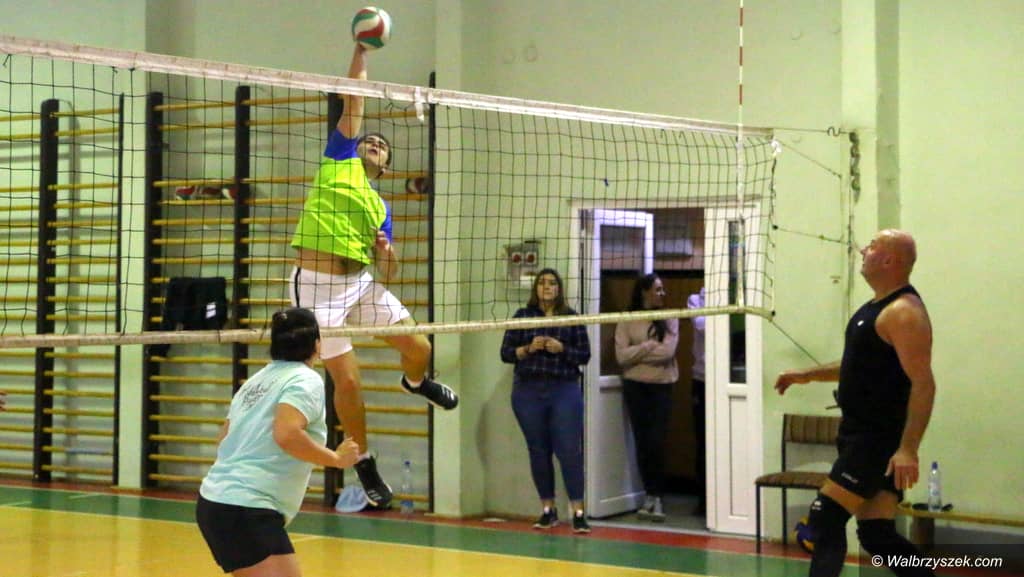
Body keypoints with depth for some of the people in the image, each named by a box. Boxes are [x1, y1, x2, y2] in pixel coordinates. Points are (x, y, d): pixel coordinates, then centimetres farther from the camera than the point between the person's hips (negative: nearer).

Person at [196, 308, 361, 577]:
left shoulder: (258, 379, 16)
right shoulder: (306, 379, -8)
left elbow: (224, 438, 21)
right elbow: (287, 434, -24)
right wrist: (336, 458, -13)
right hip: (246, 511, -10)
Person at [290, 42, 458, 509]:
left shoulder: (381, 207, 16)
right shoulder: (339, 160, 7)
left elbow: (389, 271, 13)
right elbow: (353, 104, 0)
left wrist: (387, 253, -8)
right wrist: (361, 51, -2)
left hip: (361, 282, 5)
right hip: (317, 285, -5)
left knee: (418, 348, 4)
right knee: (348, 381, -7)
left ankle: (415, 382, 43)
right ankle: (364, 464, 14)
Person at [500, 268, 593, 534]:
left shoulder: (572, 317, 4)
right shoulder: (523, 316, 7)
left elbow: (585, 355, 3)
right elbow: (506, 352, 5)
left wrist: (561, 349, -12)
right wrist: (528, 349, -11)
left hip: (564, 391, -2)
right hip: (528, 391, 2)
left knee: (569, 450, -7)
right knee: (538, 451, 7)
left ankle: (578, 512, -5)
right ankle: (548, 509, 18)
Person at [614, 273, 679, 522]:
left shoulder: (669, 319, 3)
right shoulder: (627, 321, 3)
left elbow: (668, 351, -10)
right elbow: (621, 356, -7)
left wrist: (637, 353, -7)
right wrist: (650, 346, -9)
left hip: (662, 386, -1)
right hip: (635, 386, 1)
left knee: (656, 442, -9)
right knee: (642, 441, 4)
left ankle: (656, 497, -1)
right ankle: (651, 495, 14)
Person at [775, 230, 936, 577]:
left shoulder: (904, 312, -16)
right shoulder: (877, 306, 16)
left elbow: (923, 383, -23)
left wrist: (908, 449, -30)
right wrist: (808, 376, 26)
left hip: (878, 439, -10)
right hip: (862, 434, 10)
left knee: (826, 517, -8)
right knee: (877, 535, 8)